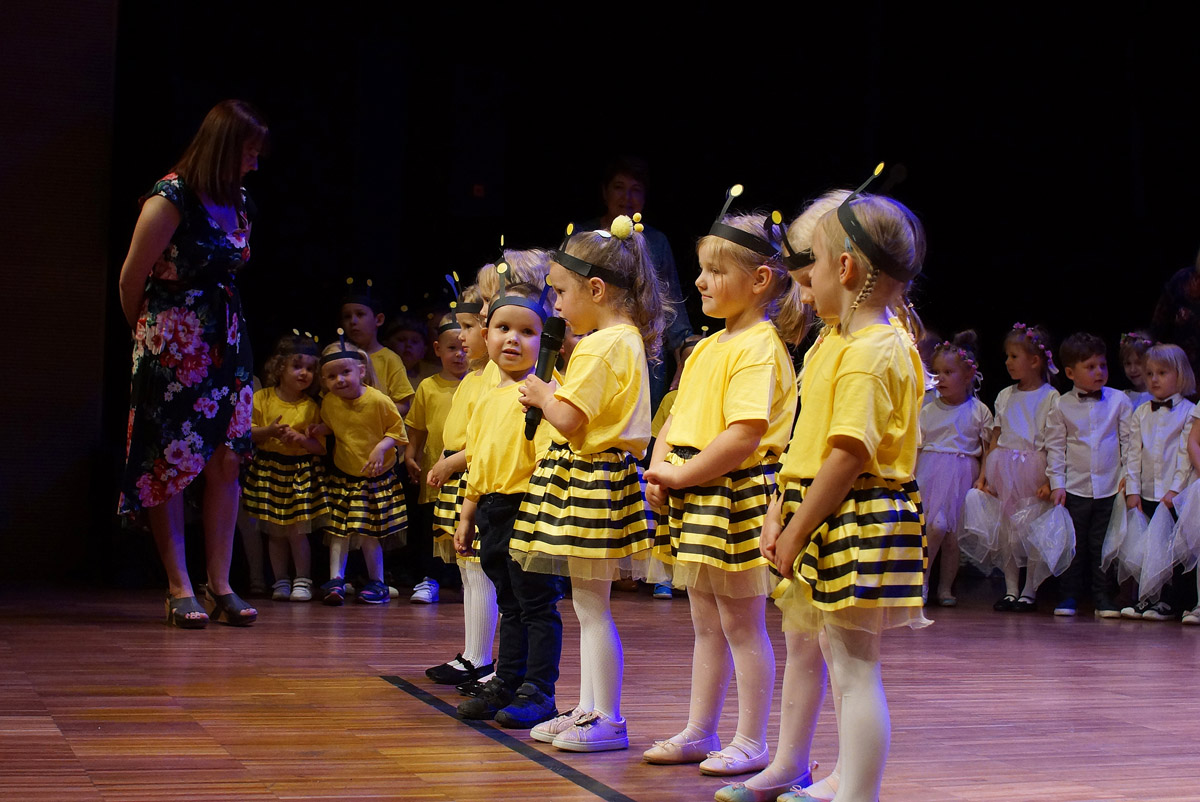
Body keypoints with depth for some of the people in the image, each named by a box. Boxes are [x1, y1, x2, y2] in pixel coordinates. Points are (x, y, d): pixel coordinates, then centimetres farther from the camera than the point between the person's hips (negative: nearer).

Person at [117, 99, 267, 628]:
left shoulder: (236, 202, 10)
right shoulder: (171, 198, -13)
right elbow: (132, 279, -6)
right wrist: (147, 333, 8)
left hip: (228, 342, 7)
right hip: (173, 346, -7)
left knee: (226, 460, 2)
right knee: (170, 463, -3)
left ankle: (220, 586, 7)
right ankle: (180, 589, 2)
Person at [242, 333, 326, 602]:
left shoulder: (311, 407, 1)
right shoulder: (261, 399, 0)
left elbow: (320, 446, 1)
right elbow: (245, 432, -2)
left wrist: (300, 438, -17)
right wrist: (268, 432, -18)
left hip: (302, 473, -1)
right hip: (268, 470, 1)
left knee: (298, 530, -3)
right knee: (275, 532, 6)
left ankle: (303, 580, 10)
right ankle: (280, 580, 17)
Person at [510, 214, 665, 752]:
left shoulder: (600, 348, -17)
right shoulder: (628, 340, 14)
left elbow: (568, 420, -22)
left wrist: (542, 394, -4)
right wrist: (549, 398, 11)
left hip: (589, 478, -10)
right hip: (602, 475, 10)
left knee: (591, 607, -4)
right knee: (588, 606, 15)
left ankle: (608, 722, 1)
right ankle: (588, 709, 23)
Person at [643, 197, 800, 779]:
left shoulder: (759, 348, -15)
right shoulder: (707, 348, 15)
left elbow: (743, 436, -24)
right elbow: (678, 417, 17)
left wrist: (680, 475, -18)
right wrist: (658, 469, -1)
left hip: (736, 498, -9)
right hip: (693, 500, 9)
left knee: (742, 624, 0)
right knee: (706, 624, 16)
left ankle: (751, 741, 9)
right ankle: (699, 732, 25)